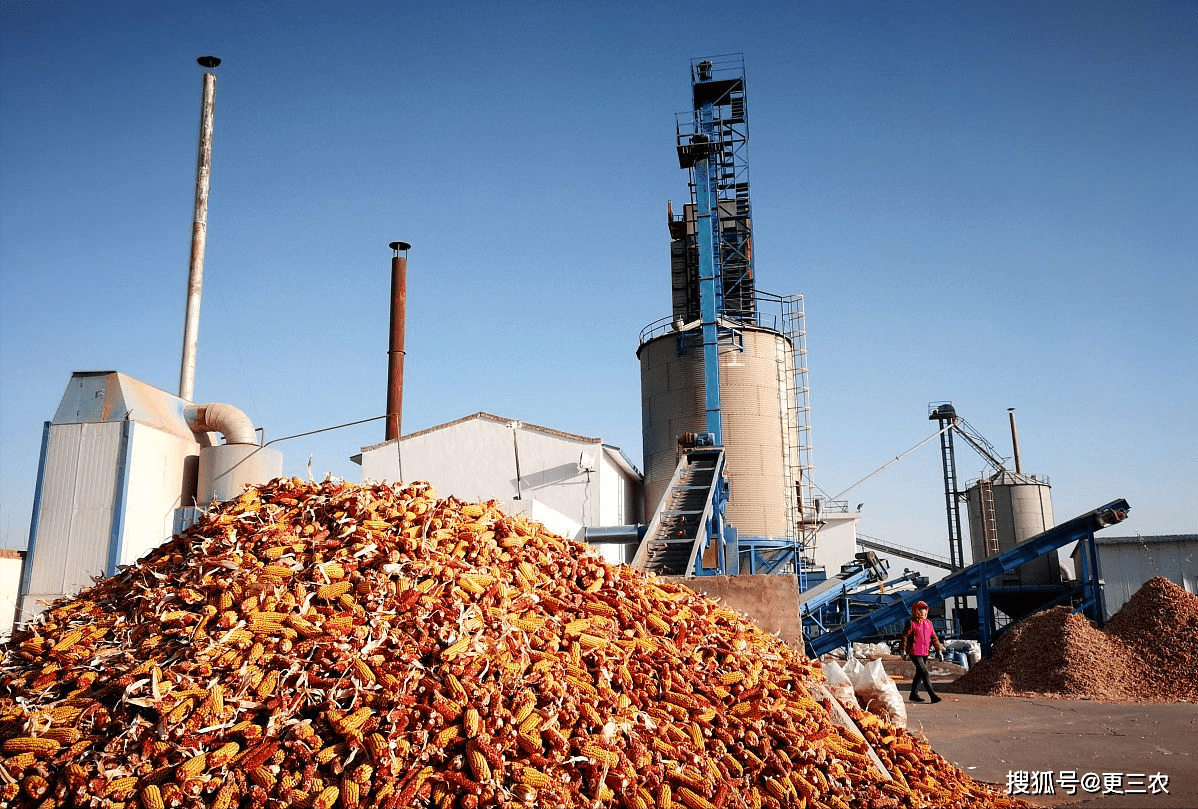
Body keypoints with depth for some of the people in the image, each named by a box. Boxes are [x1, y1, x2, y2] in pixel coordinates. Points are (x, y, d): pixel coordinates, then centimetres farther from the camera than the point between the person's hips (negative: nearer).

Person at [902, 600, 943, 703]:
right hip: (915, 653, -7)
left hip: (925, 653, 7)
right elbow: (905, 636, -7)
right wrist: (903, 650, -12)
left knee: (919, 674, 14)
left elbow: (934, 638, 13)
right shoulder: (911, 623, -7)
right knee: (924, 673, -12)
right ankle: (932, 695, -13)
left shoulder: (928, 623, 12)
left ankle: (914, 694, 25)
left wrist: (938, 651, 6)